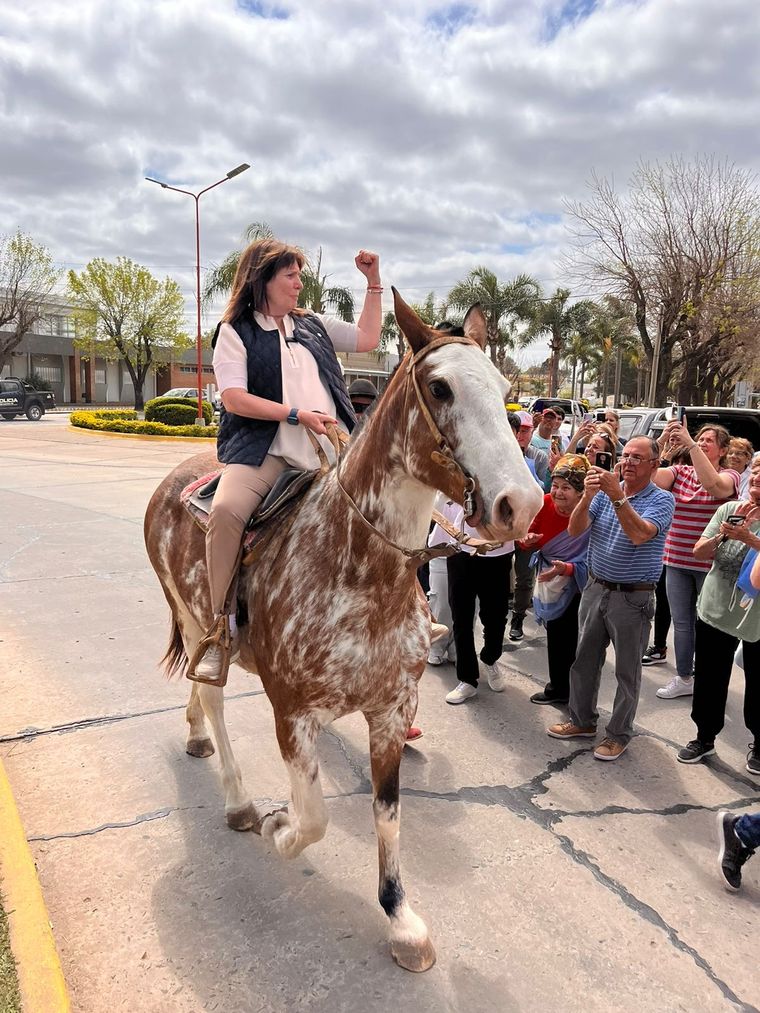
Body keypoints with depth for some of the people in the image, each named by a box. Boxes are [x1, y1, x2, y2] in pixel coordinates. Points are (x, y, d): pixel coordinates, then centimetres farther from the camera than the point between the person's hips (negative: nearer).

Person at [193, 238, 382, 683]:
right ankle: (220, 628, -18)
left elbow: (367, 338, 26)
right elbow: (235, 398, -7)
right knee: (227, 509, -31)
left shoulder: (313, 325, 20)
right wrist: (297, 414, -13)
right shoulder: (236, 332, 5)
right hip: (265, 450, -5)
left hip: (331, 449, 5)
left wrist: (374, 282, 23)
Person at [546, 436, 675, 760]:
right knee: (584, 660, 15)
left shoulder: (661, 500, -9)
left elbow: (640, 535, -27)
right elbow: (574, 530, -7)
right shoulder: (604, 492, 3)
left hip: (633, 598, -4)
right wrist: (587, 497, -23)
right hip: (595, 588, 5)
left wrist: (617, 496, -33)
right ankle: (582, 721, 33)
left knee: (627, 671, 8)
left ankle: (619, 734, 24)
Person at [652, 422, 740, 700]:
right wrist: (662, 442, -26)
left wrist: (689, 444, -32)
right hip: (677, 562, 3)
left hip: (710, 565, -3)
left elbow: (712, 483, -29)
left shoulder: (729, 476, -5)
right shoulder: (680, 472, 5)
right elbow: (653, 478, -14)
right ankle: (683, 679, 27)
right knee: (682, 623, 13)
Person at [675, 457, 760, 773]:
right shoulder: (728, 509, 1)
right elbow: (699, 552, 0)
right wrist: (722, 535, -16)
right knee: (709, 680, 13)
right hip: (714, 611, 3)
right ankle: (705, 736, 32)